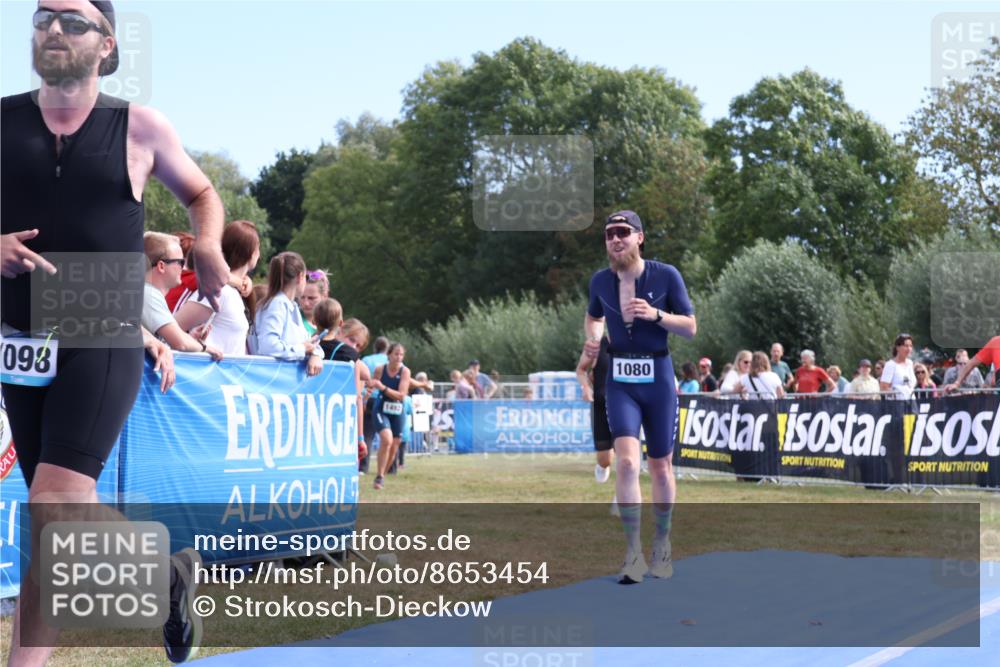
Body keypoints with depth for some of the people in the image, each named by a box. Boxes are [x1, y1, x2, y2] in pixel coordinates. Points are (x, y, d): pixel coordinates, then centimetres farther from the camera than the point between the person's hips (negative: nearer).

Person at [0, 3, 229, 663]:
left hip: (104, 341, -4)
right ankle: (167, 568, 38)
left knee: (54, 508, -19)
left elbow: (201, 193, 16)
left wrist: (209, 247, -4)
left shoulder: (140, 127, 0)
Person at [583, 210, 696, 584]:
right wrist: (592, 338, 3)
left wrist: (655, 314, -17)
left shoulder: (666, 275, -5)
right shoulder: (601, 280, 3)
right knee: (627, 461, -17)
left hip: (658, 376, 0)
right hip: (620, 380, 1)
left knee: (661, 467, 9)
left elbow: (690, 328, -1)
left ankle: (662, 544, 29)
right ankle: (634, 554, -13)